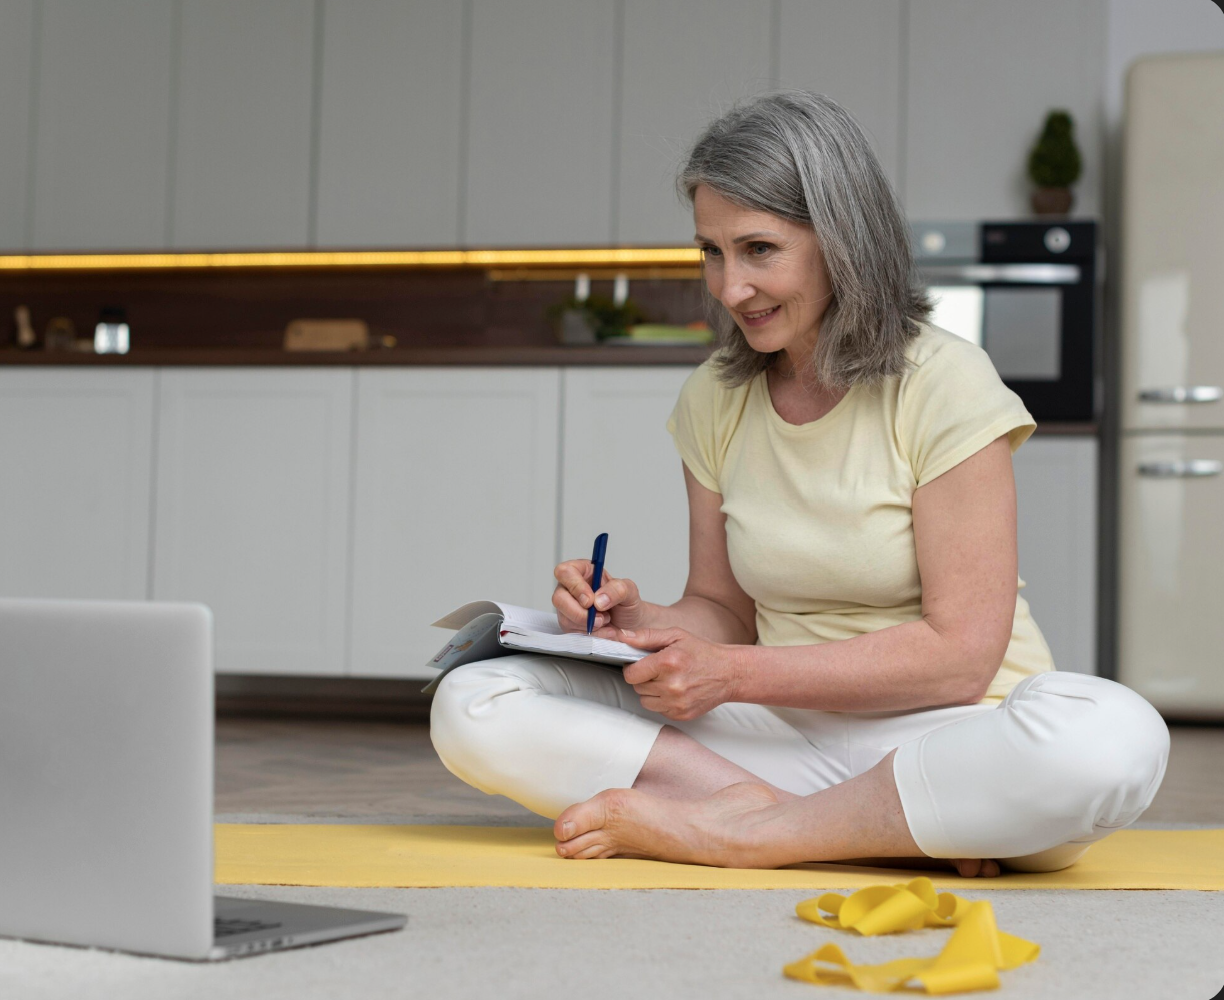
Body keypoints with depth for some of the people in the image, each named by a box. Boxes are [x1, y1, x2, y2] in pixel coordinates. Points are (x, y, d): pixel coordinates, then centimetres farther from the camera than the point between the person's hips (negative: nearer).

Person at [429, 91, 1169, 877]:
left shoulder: (942, 384, -8)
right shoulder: (715, 401, 7)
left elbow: (960, 653, -13)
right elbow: (724, 611, 13)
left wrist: (735, 675, -16)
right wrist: (640, 621, -10)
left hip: (941, 736, -4)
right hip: (785, 735, 4)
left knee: (1115, 739, -39)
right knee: (472, 705, -15)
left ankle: (734, 832, -24)